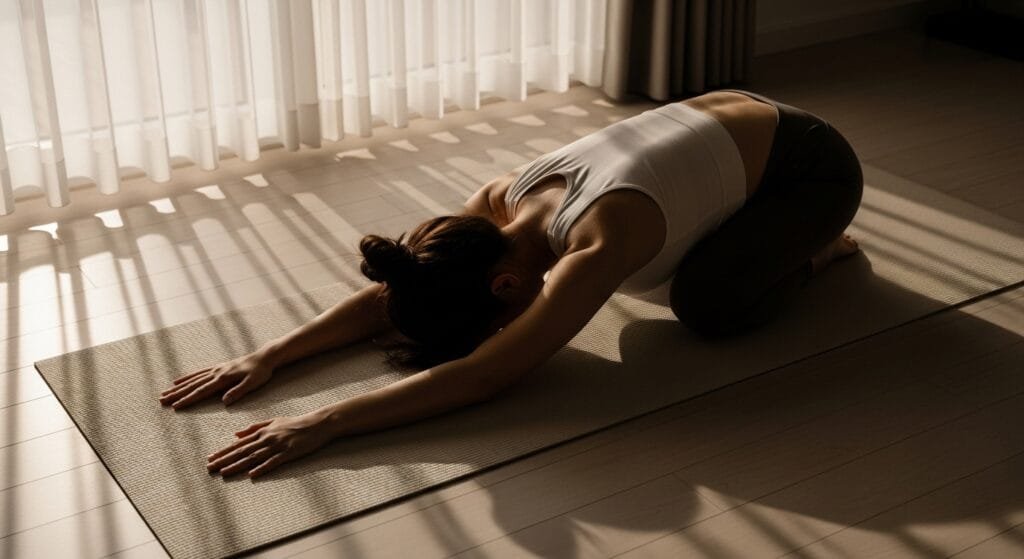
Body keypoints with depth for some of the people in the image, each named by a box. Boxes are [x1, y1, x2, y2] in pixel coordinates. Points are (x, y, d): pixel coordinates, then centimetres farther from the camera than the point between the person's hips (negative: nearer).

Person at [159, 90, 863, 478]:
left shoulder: (595, 248, -39)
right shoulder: (503, 199, -17)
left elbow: (481, 377, -44)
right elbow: (390, 293, -12)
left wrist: (323, 424, -48)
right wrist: (270, 355, -22)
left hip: (809, 162, -7)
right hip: (731, 116, 7)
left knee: (708, 302, -25)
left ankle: (812, 249, 5)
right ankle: (782, 234, 26)